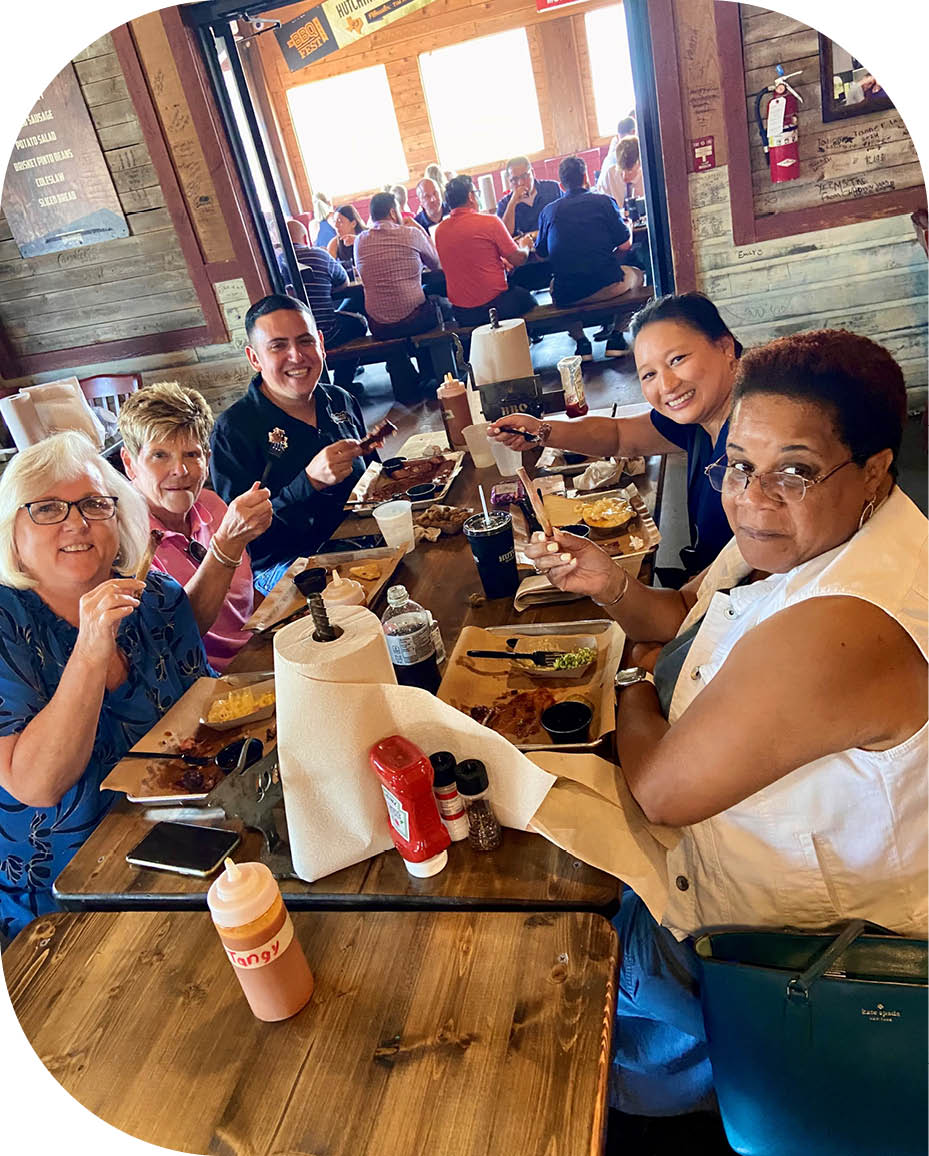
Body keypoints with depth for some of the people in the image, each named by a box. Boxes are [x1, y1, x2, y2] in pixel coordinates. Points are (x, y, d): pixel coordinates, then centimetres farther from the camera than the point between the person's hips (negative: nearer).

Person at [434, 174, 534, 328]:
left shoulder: (440, 230, 5)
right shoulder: (489, 221, -13)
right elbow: (518, 259, -6)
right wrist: (525, 246, 17)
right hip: (495, 306, -6)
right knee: (526, 297, 24)